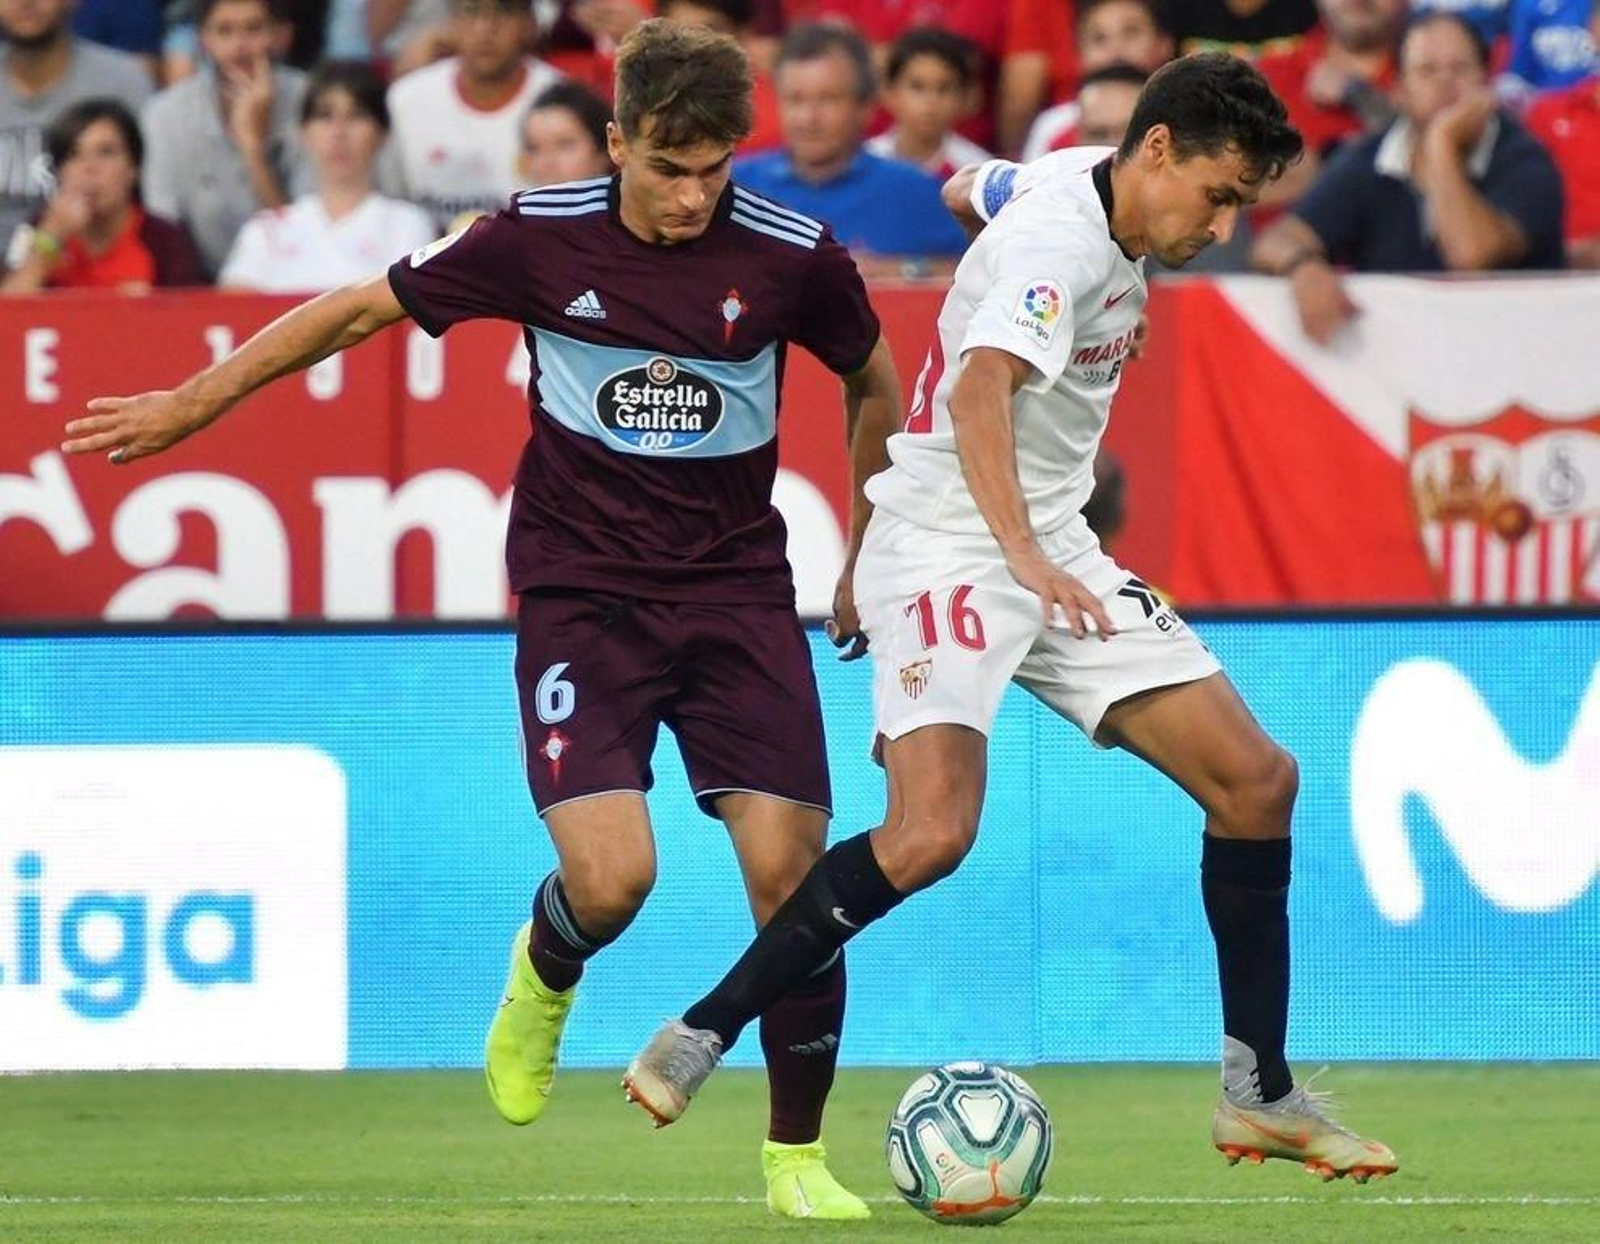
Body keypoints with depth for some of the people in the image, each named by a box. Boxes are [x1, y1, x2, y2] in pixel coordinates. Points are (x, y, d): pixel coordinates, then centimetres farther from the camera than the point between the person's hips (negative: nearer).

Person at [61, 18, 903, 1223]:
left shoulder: (792, 255, -8)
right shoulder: (541, 238, -10)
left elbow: (873, 384, 12)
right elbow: (364, 308, 3)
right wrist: (193, 402, 8)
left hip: (737, 590, 1)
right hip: (580, 590, -1)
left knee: (788, 866, -10)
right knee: (610, 876, -18)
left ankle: (797, 1155, 8)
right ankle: (544, 979, 21)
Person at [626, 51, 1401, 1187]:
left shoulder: (1079, 186, 8)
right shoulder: (1060, 241, -21)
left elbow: (977, 189, 31)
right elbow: (980, 390, -38)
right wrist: (1023, 555, -51)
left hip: (1052, 555, 10)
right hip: (946, 550, -10)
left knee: (1259, 780, 0)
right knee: (933, 833, -28)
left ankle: (1261, 1094, 8)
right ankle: (699, 1038, -14)